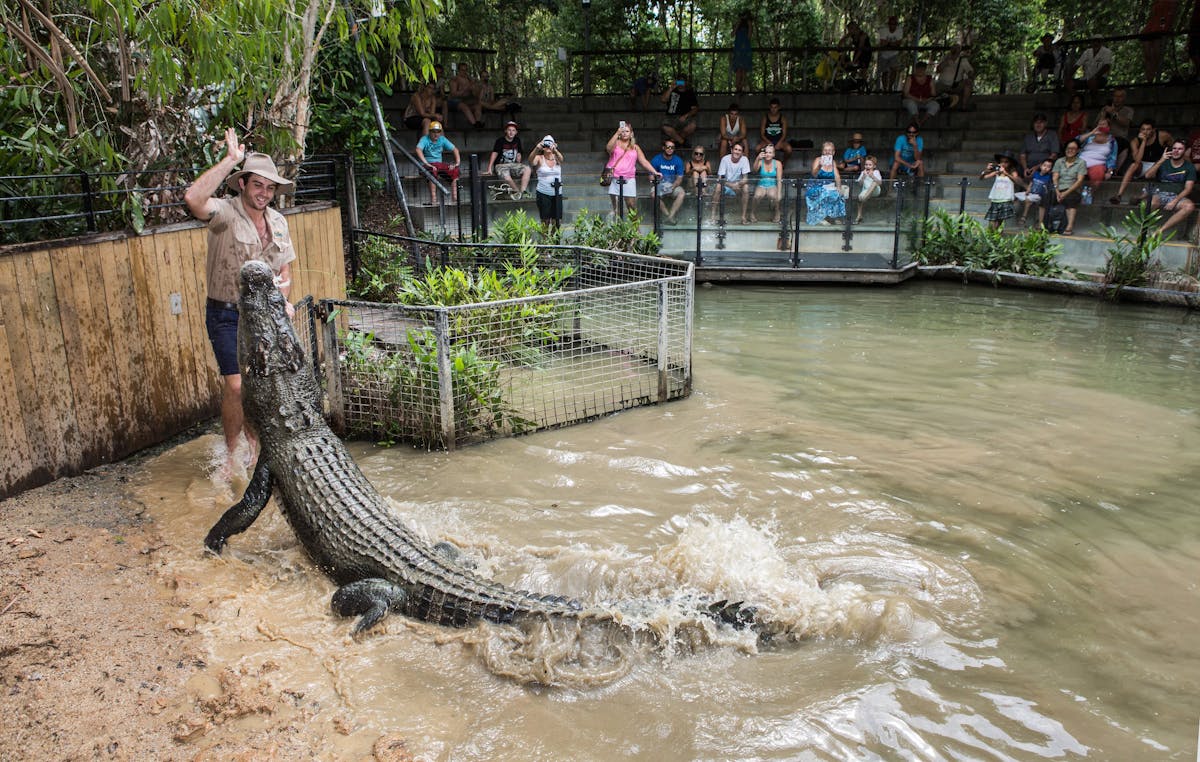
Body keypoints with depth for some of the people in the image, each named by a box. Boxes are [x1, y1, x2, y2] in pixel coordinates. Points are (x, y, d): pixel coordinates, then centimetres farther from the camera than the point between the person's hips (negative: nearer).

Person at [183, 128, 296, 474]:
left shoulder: (278, 221, 6)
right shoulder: (225, 213, -14)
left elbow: (284, 269, 13)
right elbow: (192, 198, -36)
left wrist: (282, 301, -6)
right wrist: (230, 160, -30)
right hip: (227, 315, -5)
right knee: (236, 384, -10)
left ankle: (253, 441, 34)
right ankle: (231, 453, 10)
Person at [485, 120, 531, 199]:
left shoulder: (517, 140, 6)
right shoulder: (500, 140, -8)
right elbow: (494, 154, -12)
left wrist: (519, 167, 4)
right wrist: (489, 169, -17)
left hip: (513, 164, 5)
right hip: (501, 165, -5)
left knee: (527, 169, -22)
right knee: (507, 178, -35)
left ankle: (522, 191, -26)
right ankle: (518, 191, -8)